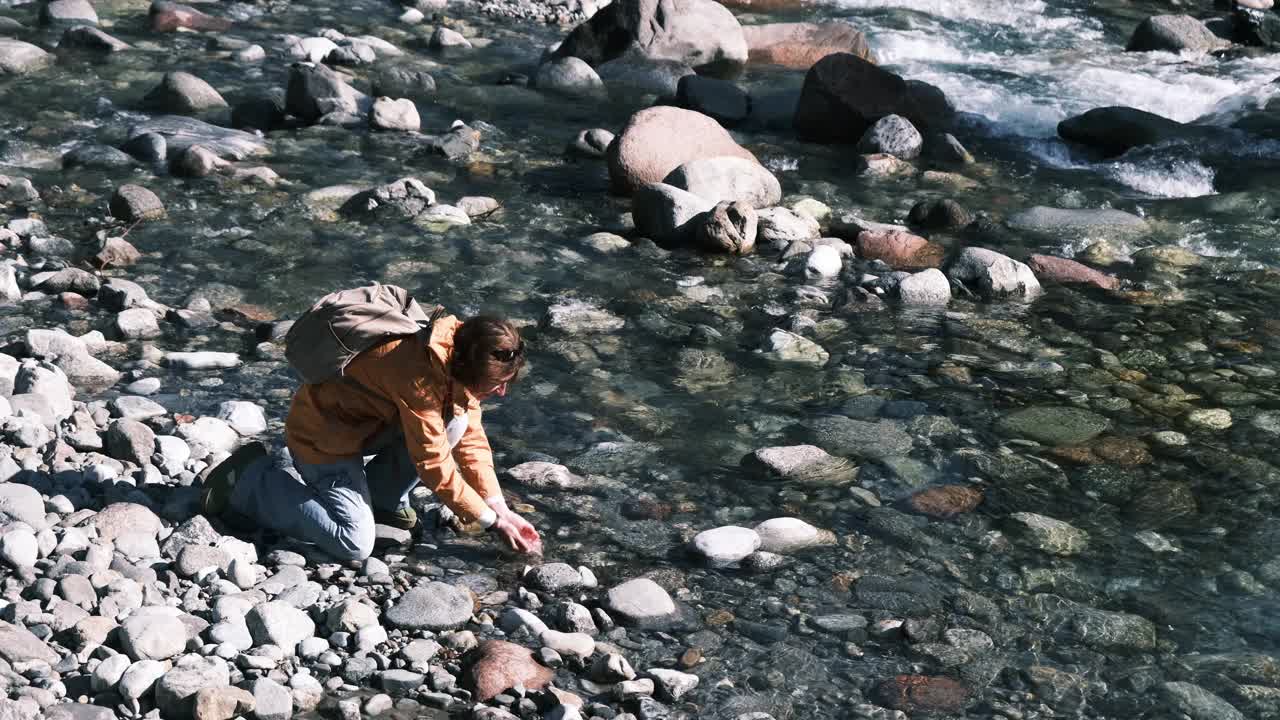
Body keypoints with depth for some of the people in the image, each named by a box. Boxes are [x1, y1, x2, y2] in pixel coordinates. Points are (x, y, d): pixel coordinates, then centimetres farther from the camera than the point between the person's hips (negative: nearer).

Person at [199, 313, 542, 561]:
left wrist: (501, 509, -7)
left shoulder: (460, 355, -8)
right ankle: (250, 480, -2)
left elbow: (471, 437, 0)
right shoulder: (420, 374, -34)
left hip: (370, 422, 8)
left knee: (455, 422, -13)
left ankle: (381, 496, 7)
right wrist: (492, 520, -20)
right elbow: (434, 465, -28)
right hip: (323, 434, -8)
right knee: (355, 545, -17)